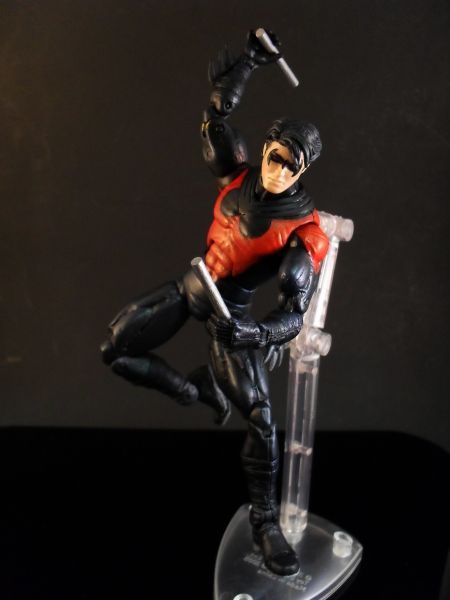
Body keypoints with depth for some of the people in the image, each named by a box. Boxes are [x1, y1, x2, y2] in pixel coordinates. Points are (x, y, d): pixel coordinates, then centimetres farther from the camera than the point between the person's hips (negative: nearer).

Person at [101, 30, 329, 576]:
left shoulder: (304, 232, -21)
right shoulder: (239, 173, -7)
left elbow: (292, 315, -27)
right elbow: (217, 121, -1)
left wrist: (256, 333, -47)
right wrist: (243, 68, -15)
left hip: (231, 306, -5)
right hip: (191, 285, 6)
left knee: (259, 414, -15)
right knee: (115, 352, 5)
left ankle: (265, 520, 6)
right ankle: (201, 391, 20)